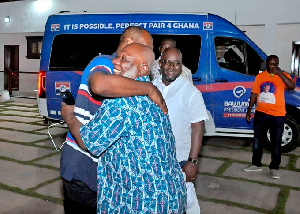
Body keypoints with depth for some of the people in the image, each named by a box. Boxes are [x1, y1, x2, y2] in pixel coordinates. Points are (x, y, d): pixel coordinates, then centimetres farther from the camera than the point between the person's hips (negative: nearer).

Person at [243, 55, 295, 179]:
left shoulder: (283, 76, -3)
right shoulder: (260, 76, 6)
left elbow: (292, 86, -22)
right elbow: (254, 94, 9)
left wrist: (279, 73, -24)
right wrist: (249, 109, 7)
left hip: (277, 115, -3)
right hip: (261, 114, 3)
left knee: (276, 143, 5)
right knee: (258, 141, 13)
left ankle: (274, 168, 18)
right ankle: (256, 164, 27)